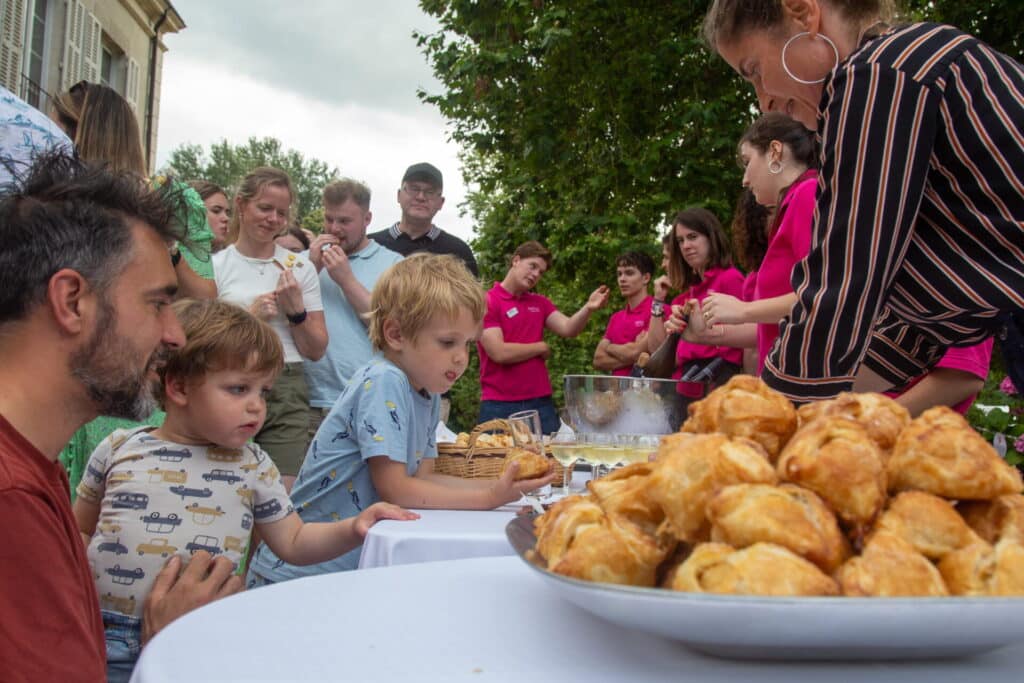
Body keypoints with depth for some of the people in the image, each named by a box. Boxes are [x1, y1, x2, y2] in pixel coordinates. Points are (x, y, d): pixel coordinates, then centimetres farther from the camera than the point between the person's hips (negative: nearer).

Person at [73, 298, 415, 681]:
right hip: (109, 643, 0)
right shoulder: (120, 449, 5)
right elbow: (79, 532, 17)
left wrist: (352, 529, -4)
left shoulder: (252, 466, 6)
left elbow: (293, 543, 12)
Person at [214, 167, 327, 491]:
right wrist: (249, 316, -10)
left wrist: (296, 310, -5)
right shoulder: (215, 266, 5)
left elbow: (316, 350, 10)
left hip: (287, 394, 2)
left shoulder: (300, 267, 11)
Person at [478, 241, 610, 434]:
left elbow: (568, 329, 0)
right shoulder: (487, 302, -4)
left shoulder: (540, 303, 16)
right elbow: (500, 353, -14)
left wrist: (588, 308, -19)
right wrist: (541, 347, -1)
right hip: (499, 406, -5)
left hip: (541, 403, 5)